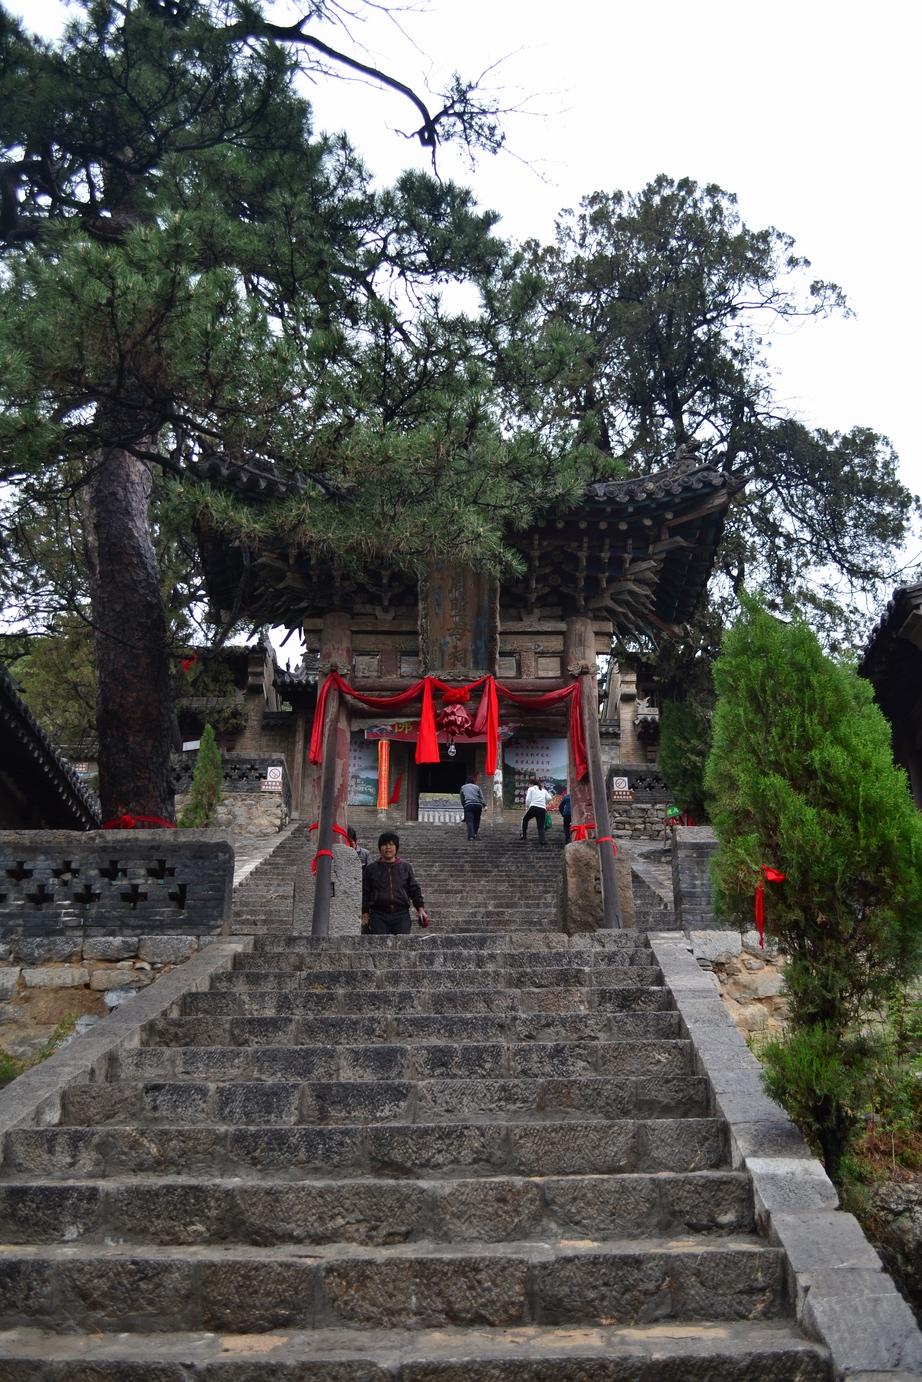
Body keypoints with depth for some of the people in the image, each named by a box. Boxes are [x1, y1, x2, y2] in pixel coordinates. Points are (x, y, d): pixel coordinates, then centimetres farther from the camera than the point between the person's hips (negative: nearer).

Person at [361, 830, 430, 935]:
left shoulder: (405, 867, 12)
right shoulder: (371, 868, 9)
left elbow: (414, 889, 13)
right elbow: (365, 893, 10)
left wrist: (421, 909, 4)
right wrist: (365, 915, 5)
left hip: (402, 915, 1)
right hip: (379, 916, -1)